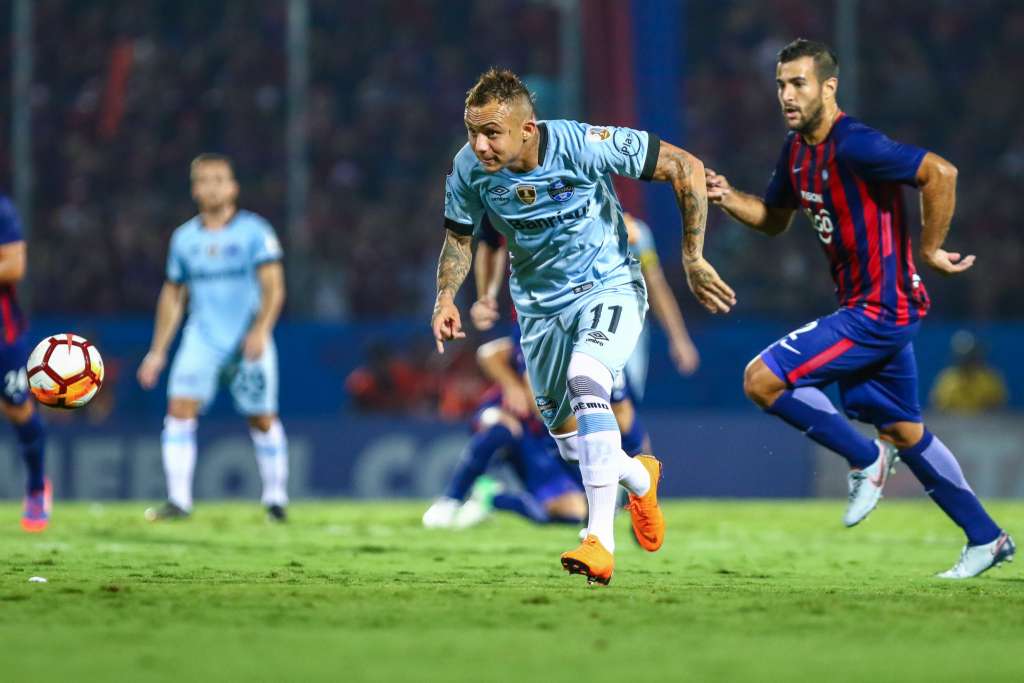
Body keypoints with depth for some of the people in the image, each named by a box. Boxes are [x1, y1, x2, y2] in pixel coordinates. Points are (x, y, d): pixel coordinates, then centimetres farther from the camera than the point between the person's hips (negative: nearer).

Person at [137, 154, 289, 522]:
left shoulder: (254, 231, -3)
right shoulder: (184, 237, 9)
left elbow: (273, 288, -9)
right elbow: (173, 295, 18)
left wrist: (260, 330, -23)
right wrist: (157, 351, 15)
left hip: (249, 342, -3)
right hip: (202, 338, 3)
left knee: (262, 420, 2)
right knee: (180, 409, -13)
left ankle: (276, 499, 18)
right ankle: (178, 500, -13)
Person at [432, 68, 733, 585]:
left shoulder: (583, 146, -27)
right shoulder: (469, 168, -15)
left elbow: (685, 167, -19)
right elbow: (459, 236, 4)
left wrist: (693, 258, -17)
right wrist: (446, 297, -15)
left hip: (609, 287, -5)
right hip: (540, 306, 5)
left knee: (585, 381, -33)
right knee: (571, 443, 11)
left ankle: (600, 542, -36)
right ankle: (639, 477, 47)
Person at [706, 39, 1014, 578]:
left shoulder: (854, 146, -21)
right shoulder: (796, 150, 7)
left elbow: (940, 173, -28)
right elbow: (774, 219, 21)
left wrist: (931, 249, -20)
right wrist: (729, 200, 2)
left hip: (879, 309, -10)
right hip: (867, 309, 10)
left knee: (762, 381, -13)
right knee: (904, 432, 17)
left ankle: (865, 458, 2)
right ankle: (986, 538, 27)